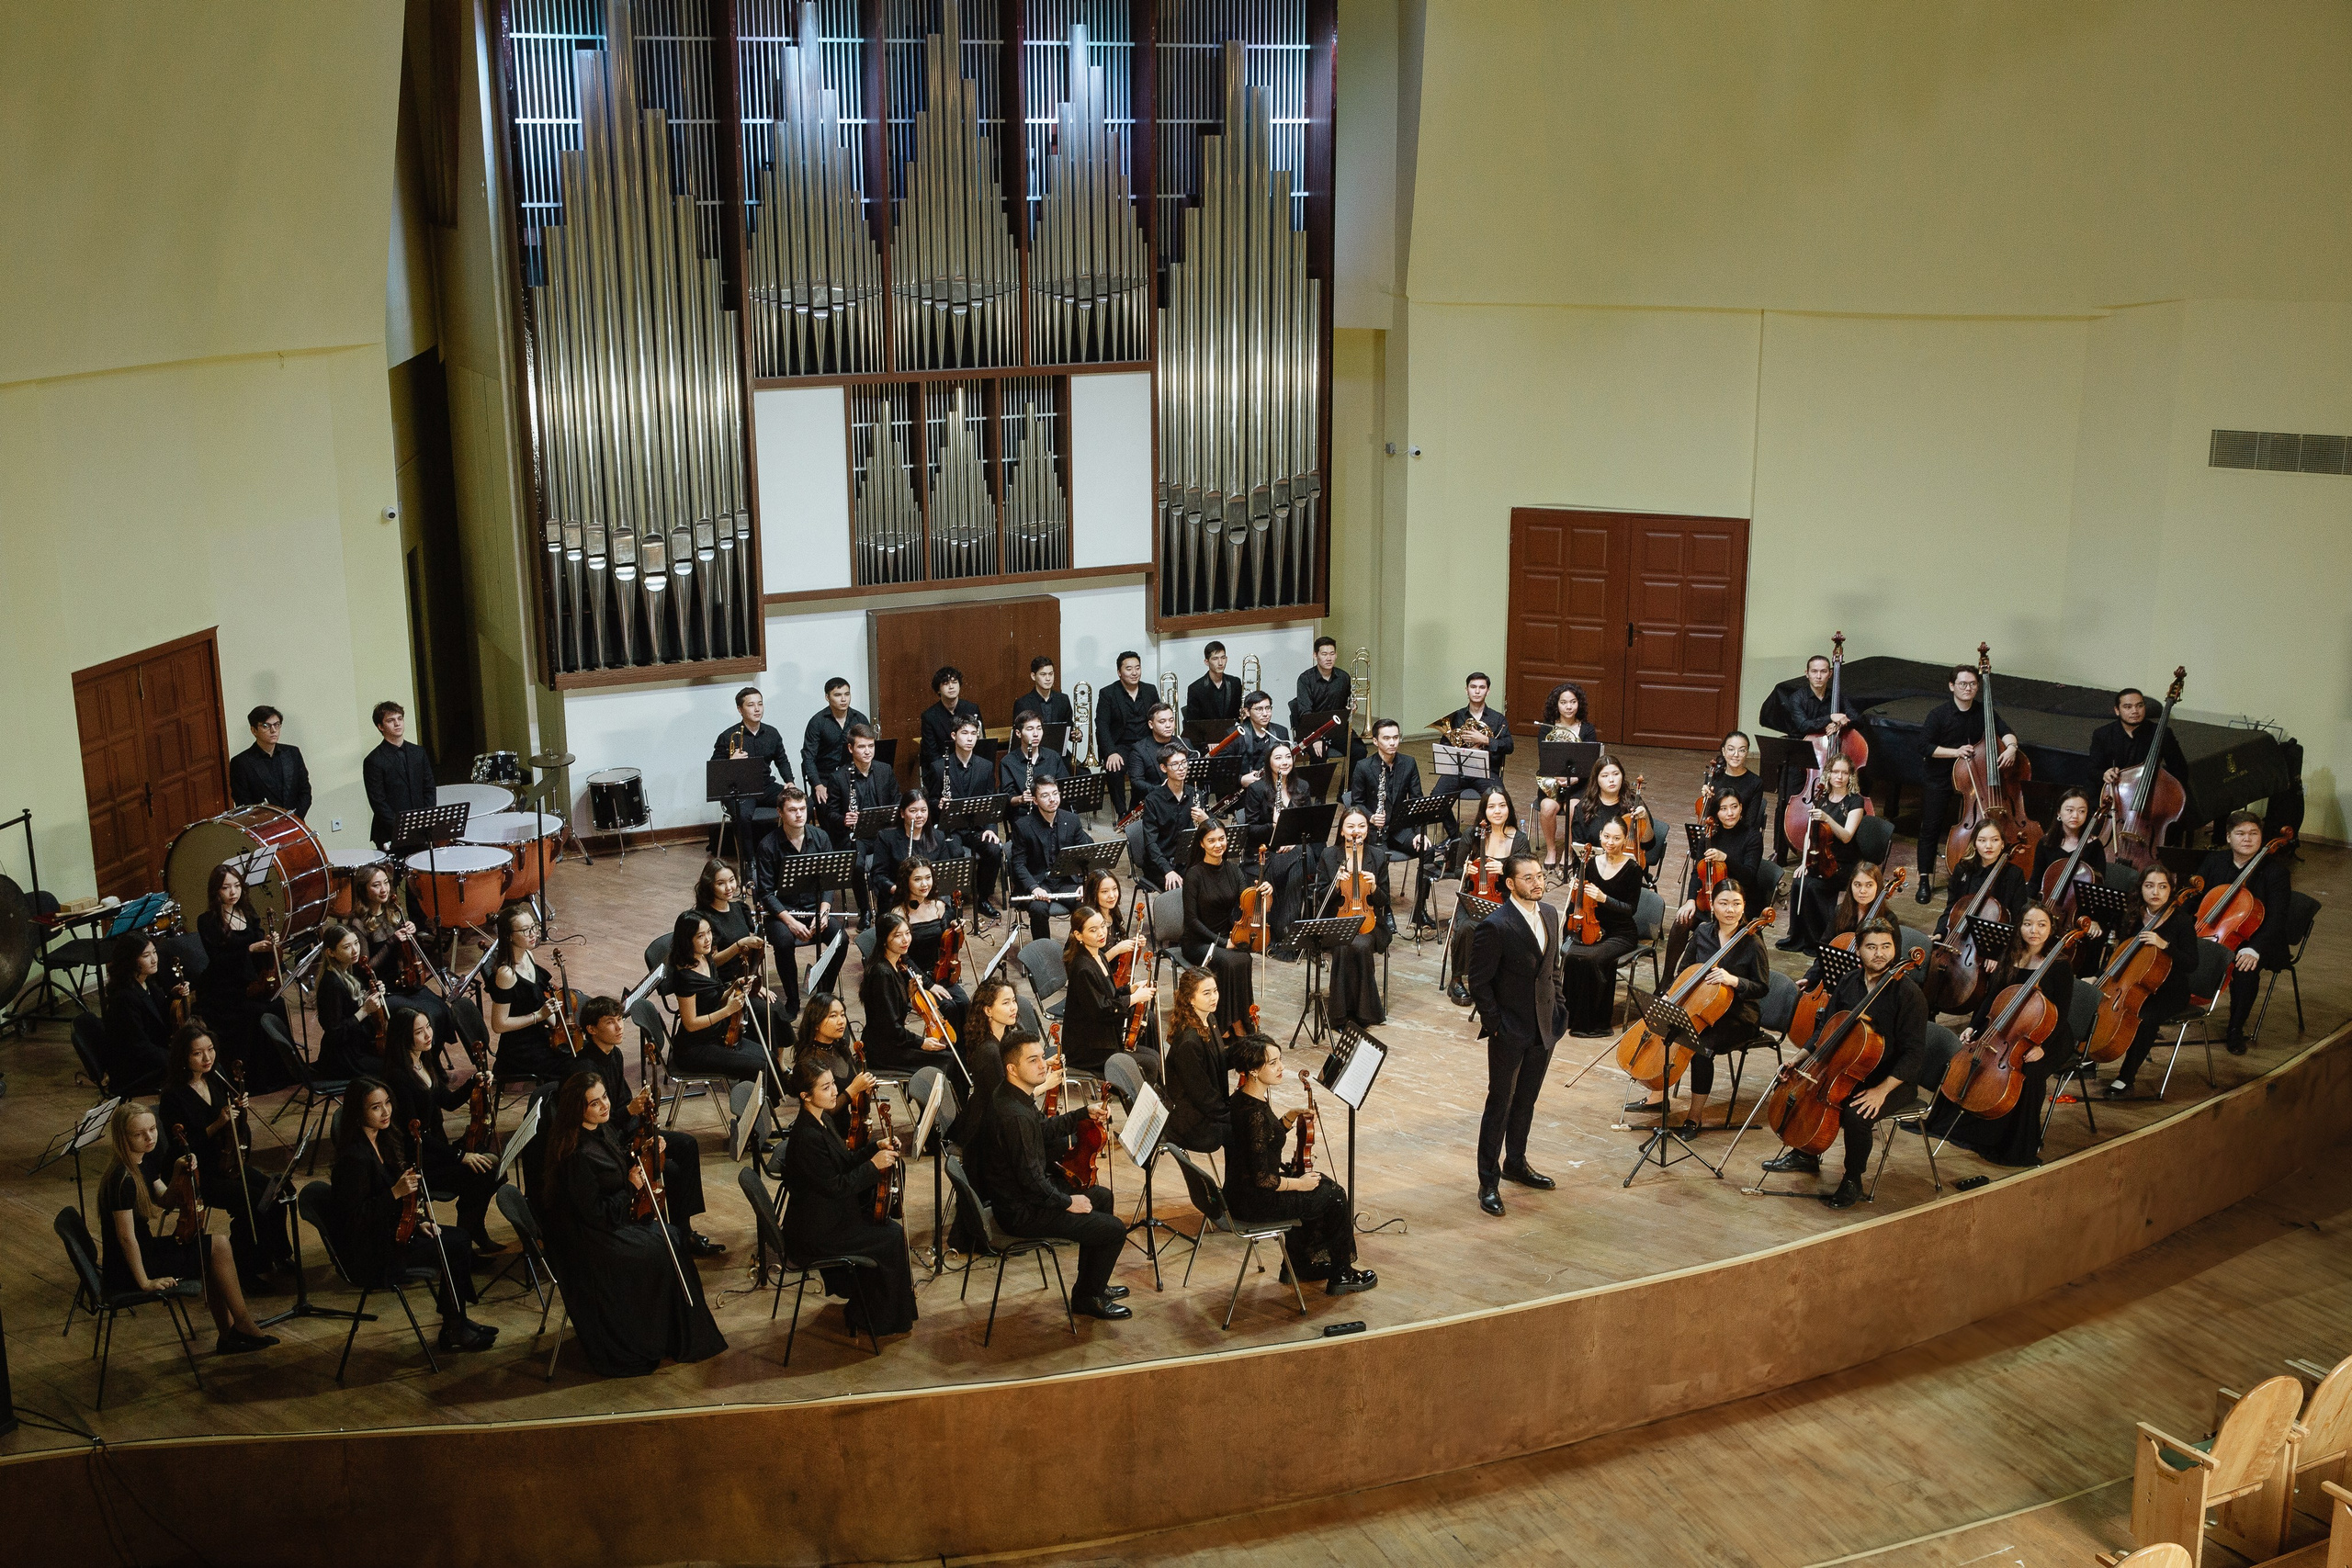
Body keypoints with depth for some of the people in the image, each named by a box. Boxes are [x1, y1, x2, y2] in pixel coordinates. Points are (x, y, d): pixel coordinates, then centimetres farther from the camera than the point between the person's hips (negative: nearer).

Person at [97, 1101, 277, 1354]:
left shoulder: (144, 1163, 1)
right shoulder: (123, 1179, -27)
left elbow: (165, 1201, 13)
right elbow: (126, 1237, -25)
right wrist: (145, 1282, -19)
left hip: (145, 1250, 10)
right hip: (128, 1270, -10)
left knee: (217, 1243, 12)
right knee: (217, 1246, -5)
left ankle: (228, 1336, 14)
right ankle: (244, 1325, 9)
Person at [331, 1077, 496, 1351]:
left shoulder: (384, 1142, 5)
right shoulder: (355, 1157, -24)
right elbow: (355, 1217, -25)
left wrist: (418, 1222, 4)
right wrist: (396, 1193, -30)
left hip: (393, 1231, 9)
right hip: (369, 1252, -9)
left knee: (461, 1238, -1)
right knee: (455, 1250, -12)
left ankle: (456, 1319, 11)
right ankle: (453, 1332, 3)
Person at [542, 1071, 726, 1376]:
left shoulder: (600, 1131, -2)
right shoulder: (579, 1155, -30)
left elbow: (620, 1162, 19)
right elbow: (595, 1213, -26)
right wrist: (631, 1187, -19)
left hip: (612, 1220, 9)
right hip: (588, 1239, -9)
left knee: (675, 1236, 5)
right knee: (662, 1252, -8)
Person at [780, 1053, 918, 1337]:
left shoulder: (822, 1119, 3)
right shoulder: (807, 1137, -28)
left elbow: (845, 1164, 13)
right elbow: (836, 1186, -24)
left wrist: (876, 1149, -1)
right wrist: (873, 1165, -20)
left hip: (829, 1212, 9)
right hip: (815, 1232, -9)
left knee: (888, 1226, 8)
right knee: (893, 1236, -5)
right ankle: (873, 1317, 11)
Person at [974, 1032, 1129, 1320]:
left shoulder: (1011, 1098, 2)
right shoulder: (1015, 1116, -30)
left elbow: (1043, 1130, 21)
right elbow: (1032, 1182, -28)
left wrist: (1085, 1113, 12)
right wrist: (1068, 1202, -13)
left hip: (1024, 1195, 11)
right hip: (1021, 1213, -11)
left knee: (1102, 1197, 25)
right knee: (1114, 1229, -8)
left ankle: (1091, 1283, 35)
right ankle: (1086, 1298, 15)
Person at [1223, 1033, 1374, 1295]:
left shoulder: (1241, 1097, 0)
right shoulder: (1254, 1113, -29)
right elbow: (1262, 1179, -27)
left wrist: (1290, 1117, 4)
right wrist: (1299, 1183, -12)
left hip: (1243, 1189, 9)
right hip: (1255, 1202, -9)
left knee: (1323, 1183, 25)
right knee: (1335, 1197, 4)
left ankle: (1298, 1266, 33)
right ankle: (1340, 1276, 21)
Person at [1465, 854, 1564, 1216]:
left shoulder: (1550, 914, 4)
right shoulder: (1494, 926, -19)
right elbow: (1479, 983, -14)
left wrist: (1559, 1007, 9)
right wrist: (1495, 1024, -14)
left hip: (1544, 1028, 6)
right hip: (1510, 1032, -6)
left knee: (1526, 1101, 18)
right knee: (1500, 1104, 2)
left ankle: (1516, 1163, 35)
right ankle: (1488, 1182, 11)